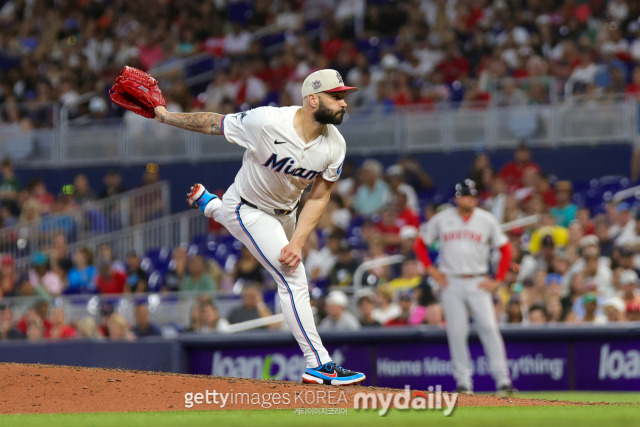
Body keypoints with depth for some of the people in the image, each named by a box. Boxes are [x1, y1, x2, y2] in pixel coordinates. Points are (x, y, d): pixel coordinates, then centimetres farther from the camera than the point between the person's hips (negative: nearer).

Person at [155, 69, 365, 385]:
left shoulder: (335, 146, -19)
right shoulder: (266, 122, -35)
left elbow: (319, 197, -13)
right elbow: (213, 123, -21)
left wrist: (297, 243, -24)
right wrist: (165, 116, -10)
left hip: (284, 213, 7)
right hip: (248, 212, -7)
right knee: (294, 278, -18)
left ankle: (209, 205, 56)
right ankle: (318, 364, -16)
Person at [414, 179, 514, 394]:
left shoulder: (487, 220, 4)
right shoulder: (441, 219, 5)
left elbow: (506, 249, 9)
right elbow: (420, 244, 14)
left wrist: (497, 280, 1)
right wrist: (431, 270, 3)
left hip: (478, 283, -1)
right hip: (451, 283, 1)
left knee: (489, 328, -11)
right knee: (456, 332, -2)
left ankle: (502, 379, -11)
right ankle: (463, 382, 4)